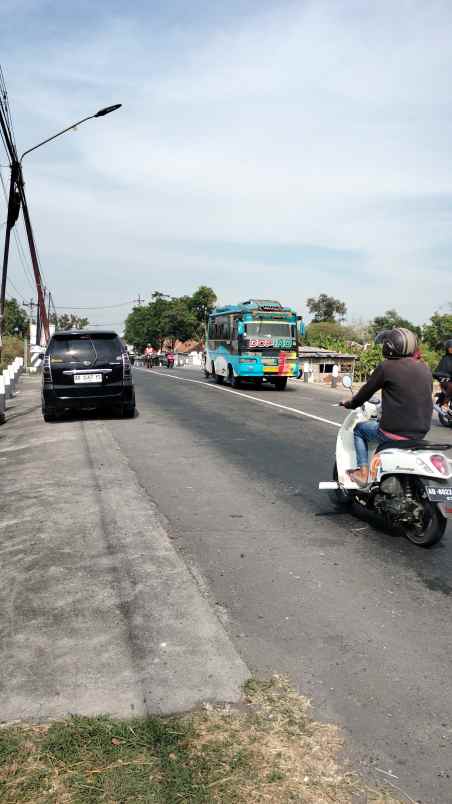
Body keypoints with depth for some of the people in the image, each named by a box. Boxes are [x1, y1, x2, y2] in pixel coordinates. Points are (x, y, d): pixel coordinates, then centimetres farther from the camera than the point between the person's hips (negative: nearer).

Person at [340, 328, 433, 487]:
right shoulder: (424, 368, 5)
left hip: (395, 432, -6)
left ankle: (363, 473, 13)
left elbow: (366, 392, -2)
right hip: (421, 431, 6)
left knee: (359, 429, 21)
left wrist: (350, 403, 18)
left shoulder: (386, 367, -12)